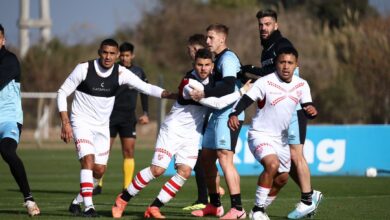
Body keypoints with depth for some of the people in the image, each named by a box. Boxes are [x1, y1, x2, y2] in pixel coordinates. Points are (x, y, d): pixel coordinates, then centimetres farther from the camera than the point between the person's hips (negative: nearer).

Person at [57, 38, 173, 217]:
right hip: (82, 122, -4)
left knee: (99, 170, 6)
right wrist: (65, 123, -16)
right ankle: (88, 207, -23)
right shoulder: (84, 69, -15)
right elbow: (62, 93, -8)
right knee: (88, 160, -23)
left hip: (102, 126, 4)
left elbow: (146, 88, -11)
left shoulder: (121, 73, -8)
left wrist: (171, 95, -26)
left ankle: (76, 202, 26)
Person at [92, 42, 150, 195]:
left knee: (129, 152, -3)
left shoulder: (139, 72, 7)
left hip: (128, 117, 2)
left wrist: (145, 113, 7)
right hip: (110, 115, -2)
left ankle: (127, 187, 0)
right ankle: (98, 184, 2)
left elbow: (144, 92, 15)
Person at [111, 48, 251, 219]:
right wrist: (241, 93, -23)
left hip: (192, 134, 7)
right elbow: (217, 103, -29)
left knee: (185, 172, -10)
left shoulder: (211, 79, 0)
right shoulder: (190, 84, -25)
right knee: (157, 169, -13)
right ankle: (123, 199, 4)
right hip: (173, 130, -7)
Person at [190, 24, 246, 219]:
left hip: (228, 115, -10)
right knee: (207, 158, 13)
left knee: (224, 158, -16)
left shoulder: (228, 59, -11)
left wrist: (204, 94, -22)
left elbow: (228, 87, -24)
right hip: (217, 114, 10)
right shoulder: (218, 59, 19)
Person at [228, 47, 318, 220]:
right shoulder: (265, 82, -17)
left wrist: (311, 111, -21)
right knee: (272, 164, -29)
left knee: (282, 178, 13)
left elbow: (307, 108, 3)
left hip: (281, 138, 7)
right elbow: (246, 100, -20)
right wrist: (234, 114, -39)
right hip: (260, 134, -7)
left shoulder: (302, 85, 0)